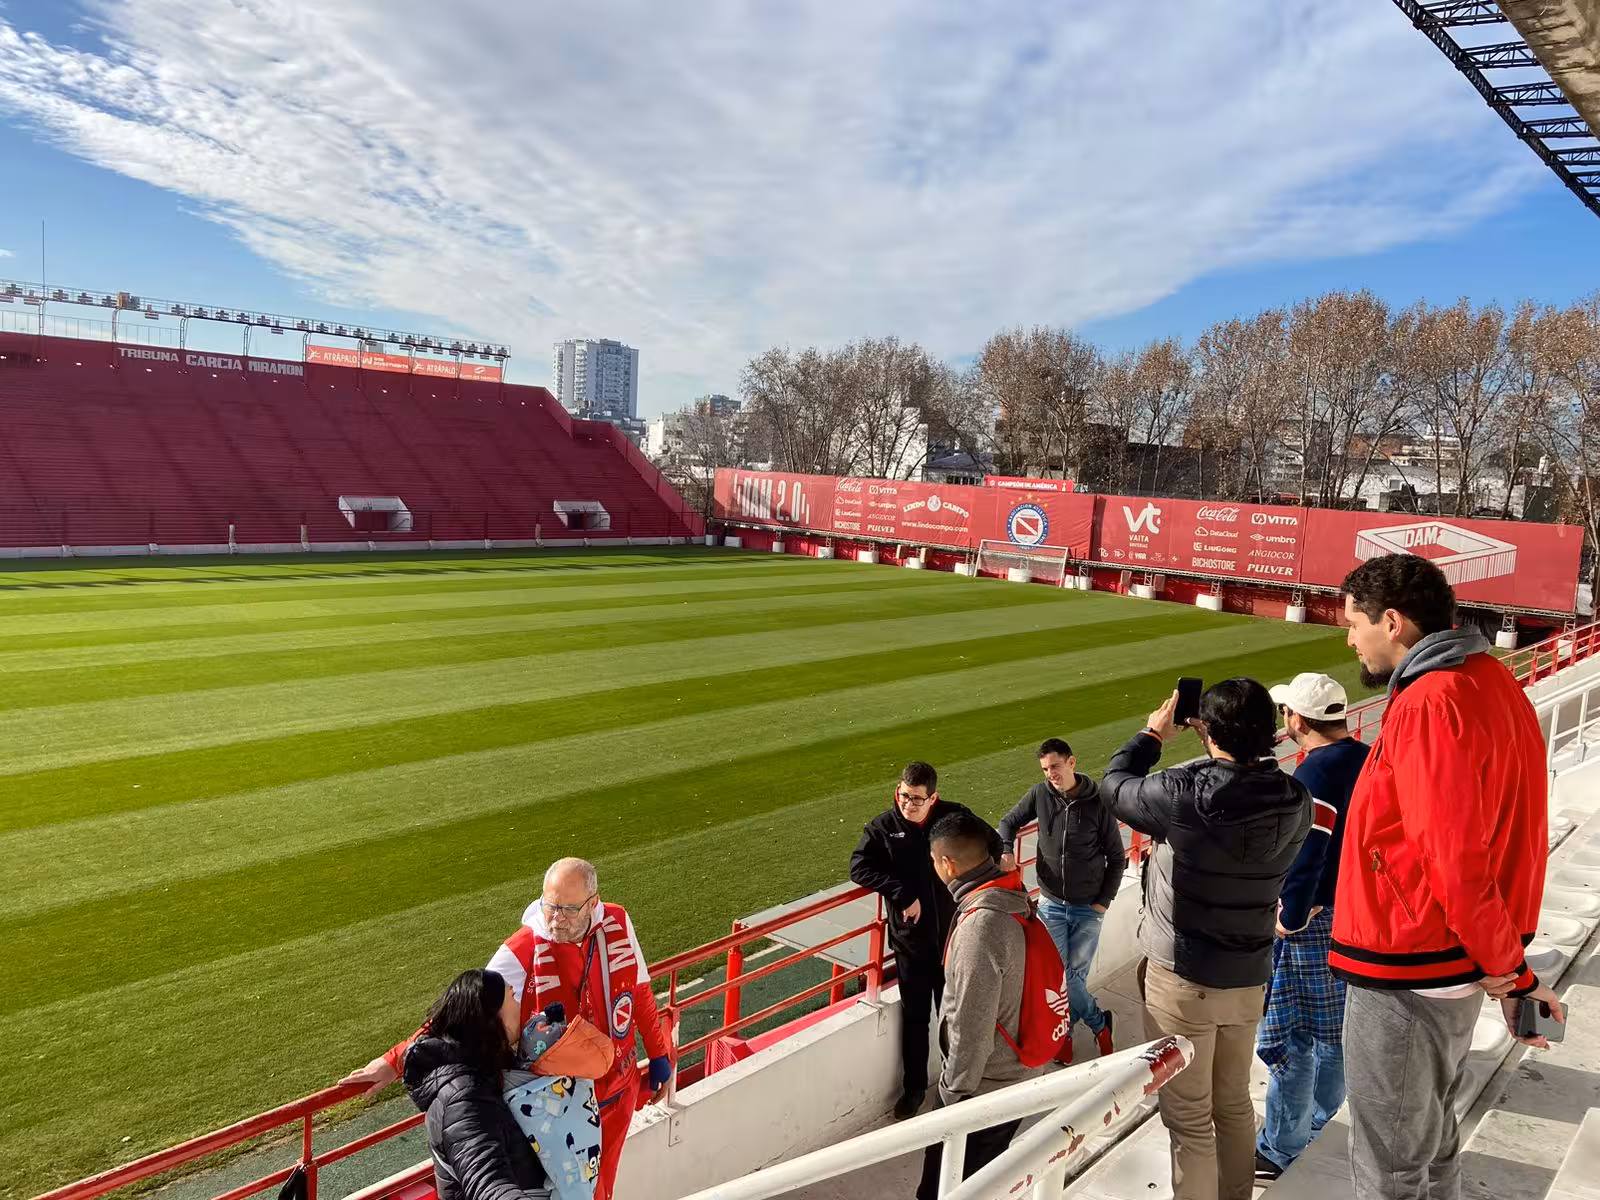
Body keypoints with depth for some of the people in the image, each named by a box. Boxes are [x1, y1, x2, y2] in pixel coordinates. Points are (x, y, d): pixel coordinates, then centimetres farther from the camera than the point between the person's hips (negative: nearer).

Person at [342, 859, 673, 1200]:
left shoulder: (618, 923, -12)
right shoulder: (520, 953, -22)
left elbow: (640, 993, 2)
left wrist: (659, 1056, 9)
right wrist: (396, 1060, -24)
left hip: (620, 1091, 3)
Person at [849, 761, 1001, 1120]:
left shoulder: (954, 817, -10)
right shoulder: (883, 827, -11)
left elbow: (993, 843, 2)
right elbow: (859, 867, -18)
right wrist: (903, 895, -24)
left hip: (954, 933, 1)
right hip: (911, 939, -1)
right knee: (914, 1016, 11)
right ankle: (914, 1086, 29)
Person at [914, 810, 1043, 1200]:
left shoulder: (980, 926, -31)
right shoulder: (1010, 895, -3)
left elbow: (972, 1026, -25)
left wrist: (955, 1090, -11)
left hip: (986, 1084, -8)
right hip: (1012, 1070, 8)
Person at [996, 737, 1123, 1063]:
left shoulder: (1098, 803, -12)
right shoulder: (1040, 794, -6)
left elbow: (1116, 858, -2)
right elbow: (1009, 822, 9)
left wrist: (1104, 901, -5)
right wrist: (1005, 850, -11)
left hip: (1088, 908, -2)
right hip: (1051, 904, 2)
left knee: (1075, 975, 1)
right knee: (1059, 975, 1)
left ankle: (1065, 1029, 28)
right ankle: (1099, 1022, 26)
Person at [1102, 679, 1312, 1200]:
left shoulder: (1186, 794, -26)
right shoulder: (1295, 802, -10)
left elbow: (1115, 784, -9)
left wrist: (1152, 735, 5)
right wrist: (1242, 743, 6)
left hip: (1183, 979, -6)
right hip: (1249, 979, 6)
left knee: (1189, 1118, 8)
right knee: (1234, 1104, 23)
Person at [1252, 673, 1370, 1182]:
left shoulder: (1313, 778, -24)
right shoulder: (1369, 761, 2)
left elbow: (1304, 862, -27)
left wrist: (1289, 920, -14)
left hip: (1314, 923, -9)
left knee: (1290, 1041, 4)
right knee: (1336, 1033, 22)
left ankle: (1280, 1153, 15)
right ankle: (1321, 1129, 39)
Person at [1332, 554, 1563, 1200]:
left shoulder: (1431, 703, -23)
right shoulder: (1491, 680, 6)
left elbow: (1456, 861, -24)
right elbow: (1509, 833, 11)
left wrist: (1510, 970, -10)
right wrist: (1509, 961, 14)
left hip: (1405, 975, -9)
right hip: (1455, 966, 9)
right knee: (1431, 1138, 24)